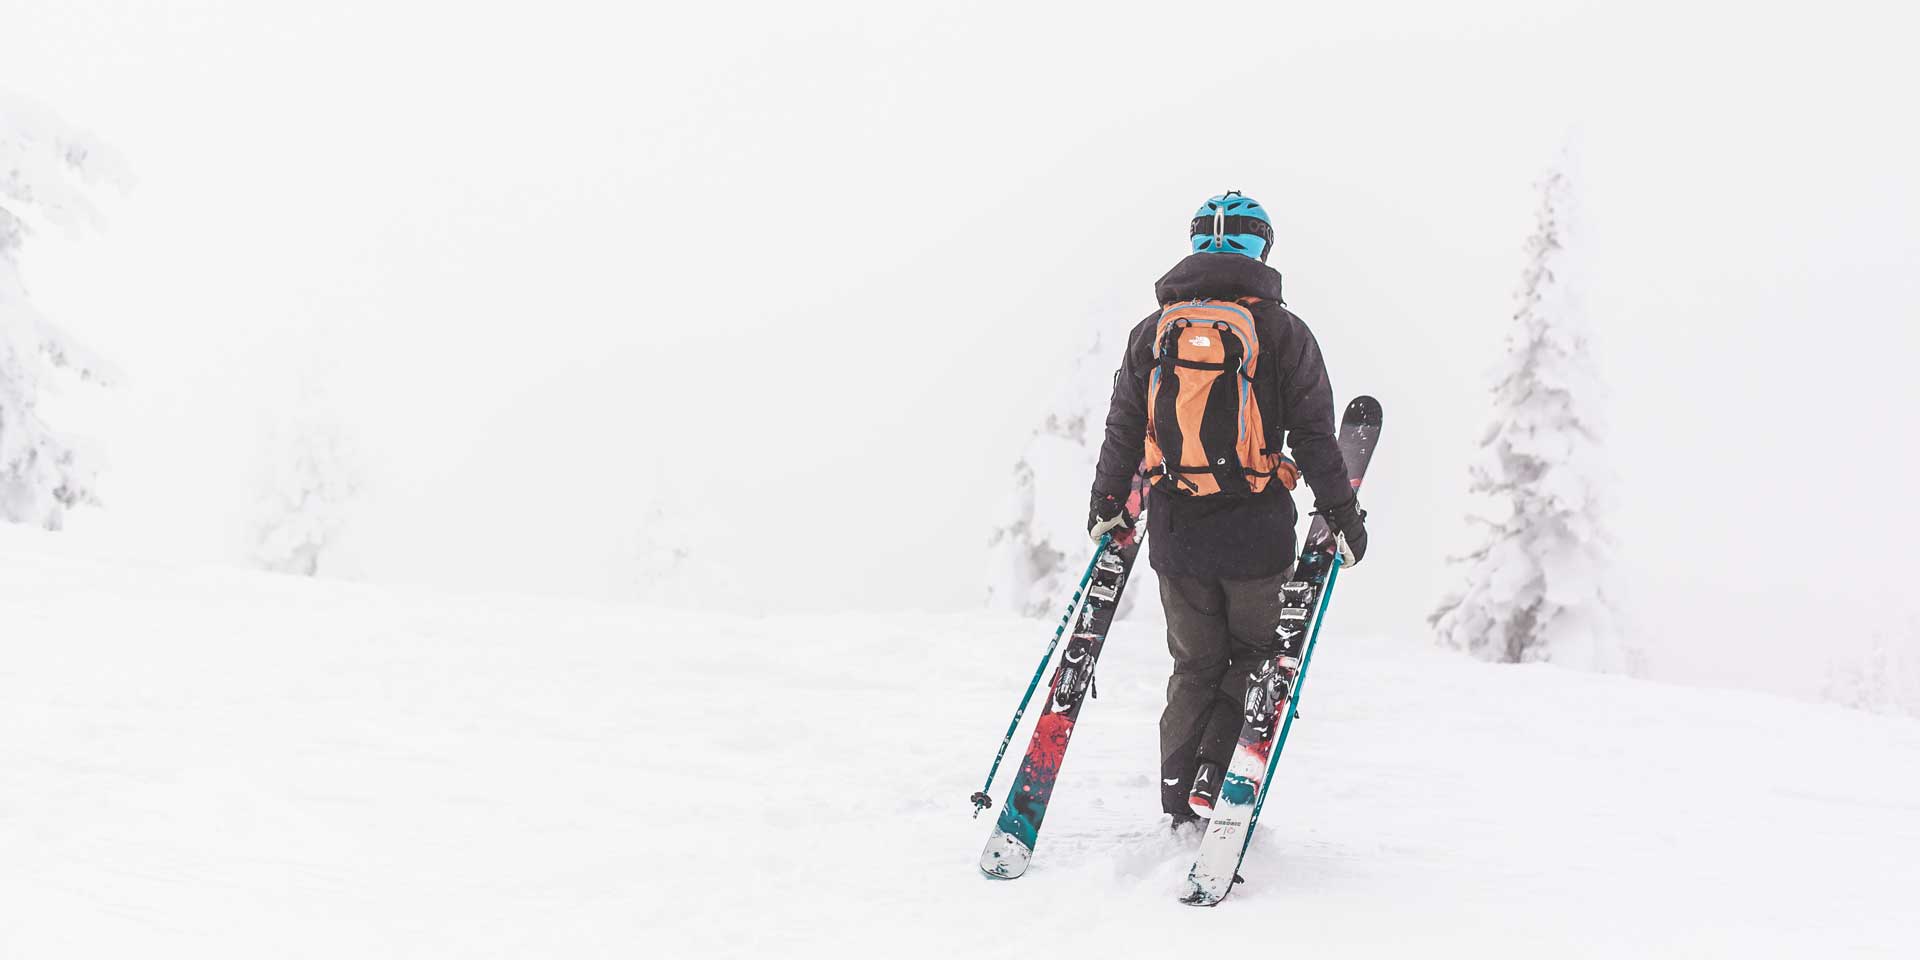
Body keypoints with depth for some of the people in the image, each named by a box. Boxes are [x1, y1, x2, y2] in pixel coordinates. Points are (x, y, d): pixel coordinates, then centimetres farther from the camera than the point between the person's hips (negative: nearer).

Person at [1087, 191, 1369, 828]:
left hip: (1176, 532, 3)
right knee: (1256, 658, 13)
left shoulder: (1152, 332, 6)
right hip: (1258, 534, -3)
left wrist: (1107, 504, 25)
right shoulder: (1283, 332, -4)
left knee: (1195, 667, 16)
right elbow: (1315, 437, -3)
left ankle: (1179, 802, 13)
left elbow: (1122, 432, 11)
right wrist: (1342, 514, 6)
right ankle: (1217, 784, -2)